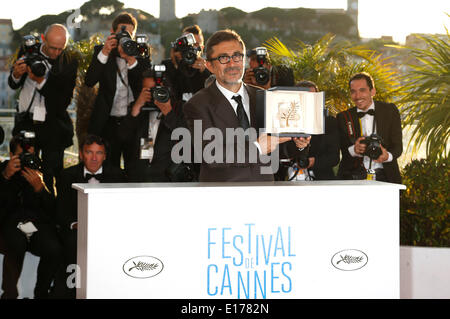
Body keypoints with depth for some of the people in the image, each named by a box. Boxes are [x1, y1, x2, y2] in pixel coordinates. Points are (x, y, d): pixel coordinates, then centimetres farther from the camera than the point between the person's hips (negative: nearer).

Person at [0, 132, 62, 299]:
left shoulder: (45, 174, 11)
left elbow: (53, 210, 1)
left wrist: (40, 188, -16)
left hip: (38, 222, 2)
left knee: (55, 250, -29)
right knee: (17, 244, -36)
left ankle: (41, 292, -3)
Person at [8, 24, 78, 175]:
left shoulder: (69, 62, -7)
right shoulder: (28, 50, 1)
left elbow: (65, 99, -10)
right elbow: (13, 85, 9)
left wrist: (41, 82, -22)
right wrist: (16, 74, -15)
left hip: (53, 125, -2)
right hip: (26, 123, 2)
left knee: (53, 173, -1)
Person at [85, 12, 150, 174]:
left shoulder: (141, 54, 5)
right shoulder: (101, 51, 5)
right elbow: (89, 81, -9)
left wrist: (131, 59, -21)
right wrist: (104, 53, -19)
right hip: (108, 123, 0)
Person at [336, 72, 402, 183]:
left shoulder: (389, 110, 9)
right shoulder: (344, 117, 11)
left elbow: (397, 145, 4)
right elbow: (341, 151, 5)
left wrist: (388, 156, -19)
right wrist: (353, 150, -19)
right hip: (353, 178, -1)